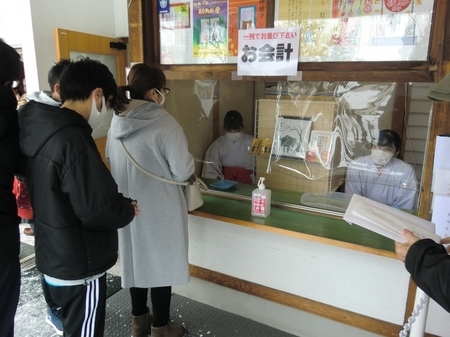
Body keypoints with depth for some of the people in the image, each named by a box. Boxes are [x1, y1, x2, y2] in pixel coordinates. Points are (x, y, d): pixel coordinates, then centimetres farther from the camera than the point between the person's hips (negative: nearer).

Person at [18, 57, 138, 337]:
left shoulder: (38, 128, 1)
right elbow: (99, 212, -28)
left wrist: (118, 203, 4)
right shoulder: (73, 140, -28)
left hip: (54, 257, 9)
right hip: (79, 265, -8)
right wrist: (128, 209, -7)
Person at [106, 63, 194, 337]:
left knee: (136, 258, 20)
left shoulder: (117, 122, 1)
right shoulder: (164, 123, -20)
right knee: (161, 262, 10)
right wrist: (191, 163, 3)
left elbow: (113, 163, 12)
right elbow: (183, 171, -18)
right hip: (159, 209, -6)